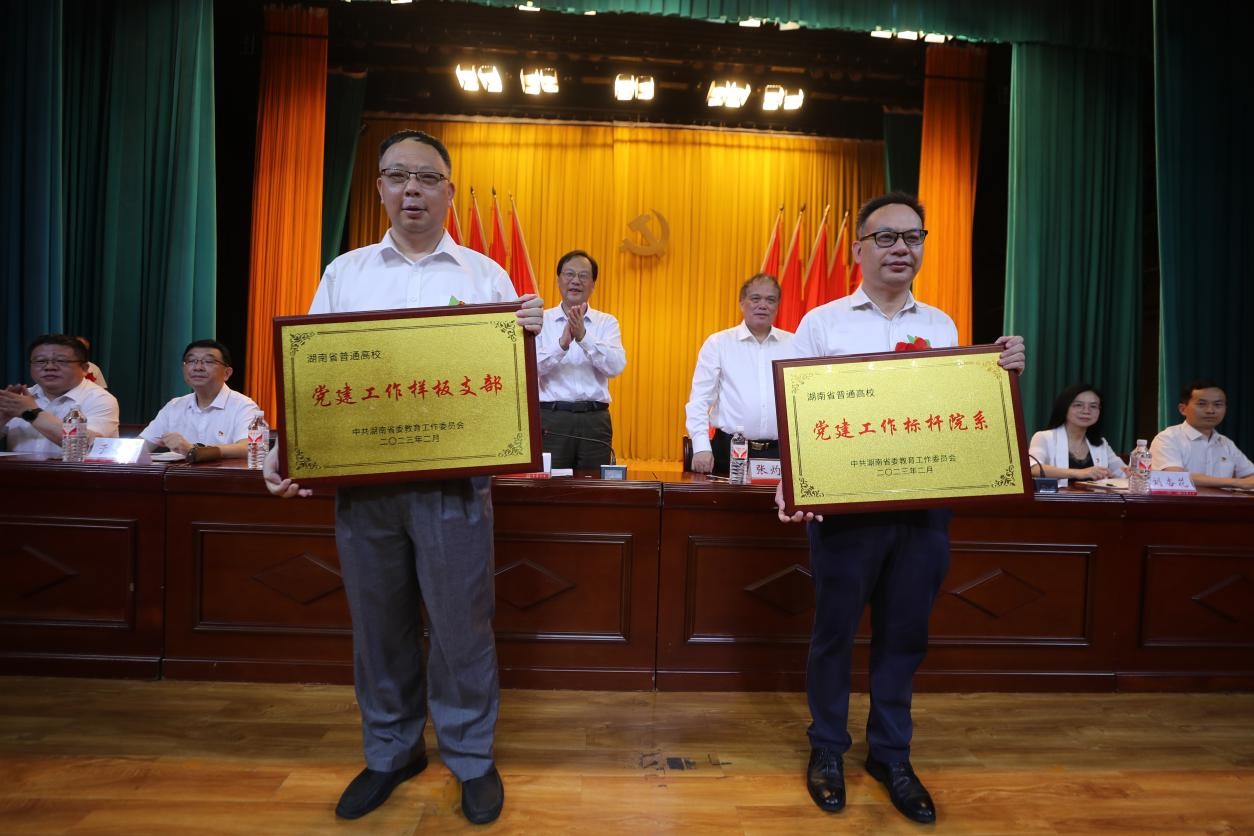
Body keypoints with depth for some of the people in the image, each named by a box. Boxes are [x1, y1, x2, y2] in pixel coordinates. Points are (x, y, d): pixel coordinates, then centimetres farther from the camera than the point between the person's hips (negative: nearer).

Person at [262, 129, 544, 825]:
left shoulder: (485, 275, 6)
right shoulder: (344, 273, 12)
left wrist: (529, 334, -17)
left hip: (453, 476, -2)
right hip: (360, 475, 3)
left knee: (461, 624, 4)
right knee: (378, 625, 14)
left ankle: (471, 758, 25)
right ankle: (390, 752, 34)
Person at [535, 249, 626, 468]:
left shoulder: (607, 323, 9)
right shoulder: (541, 320, 6)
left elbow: (616, 366, -6)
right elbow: (531, 367, -7)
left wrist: (583, 336, -17)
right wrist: (562, 343, -21)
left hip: (595, 420, 1)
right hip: (551, 418, -1)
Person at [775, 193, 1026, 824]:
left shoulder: (941, 326, 11)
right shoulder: (821, 323, 0)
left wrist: (1004, 374, -3)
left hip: (924, 504, 3)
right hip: (845, 504, -3)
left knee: (904, 634, 14)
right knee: (834, 631, 9)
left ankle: (890, 755, 33)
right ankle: (827, 749, 30)